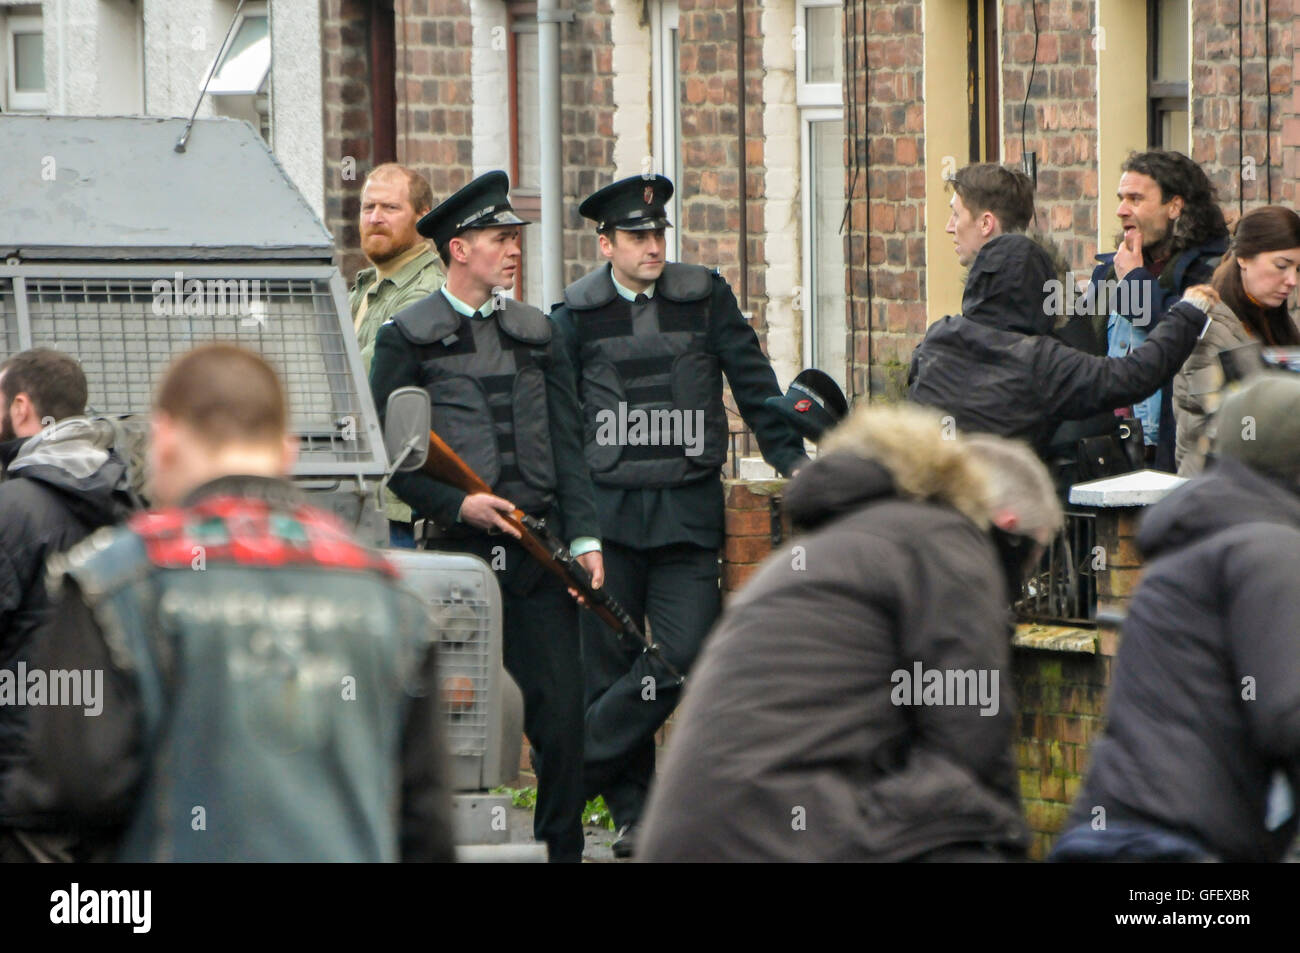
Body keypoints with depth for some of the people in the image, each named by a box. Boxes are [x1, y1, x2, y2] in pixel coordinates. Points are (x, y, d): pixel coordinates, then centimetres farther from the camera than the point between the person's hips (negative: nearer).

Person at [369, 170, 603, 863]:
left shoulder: (534, 334, 15)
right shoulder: (408, 338, 1)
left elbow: (567, 445, 13)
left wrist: (584, 536, 3)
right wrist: (455, 503, -14)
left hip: (538, 549, 3)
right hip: (457, 547, -3)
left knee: (560, 713, -2)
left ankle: (560, 850, 7)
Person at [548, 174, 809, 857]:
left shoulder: (705, 297, 7)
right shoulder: (578, 314, 4)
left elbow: (752, 383, 11)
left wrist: (792, 460, 5)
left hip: (688, 510, 1)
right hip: (606, 511, 0)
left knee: (683, 653, -11)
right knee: (610, 663, 1)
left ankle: (577, 766, 1)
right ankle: (632, 810, 12)